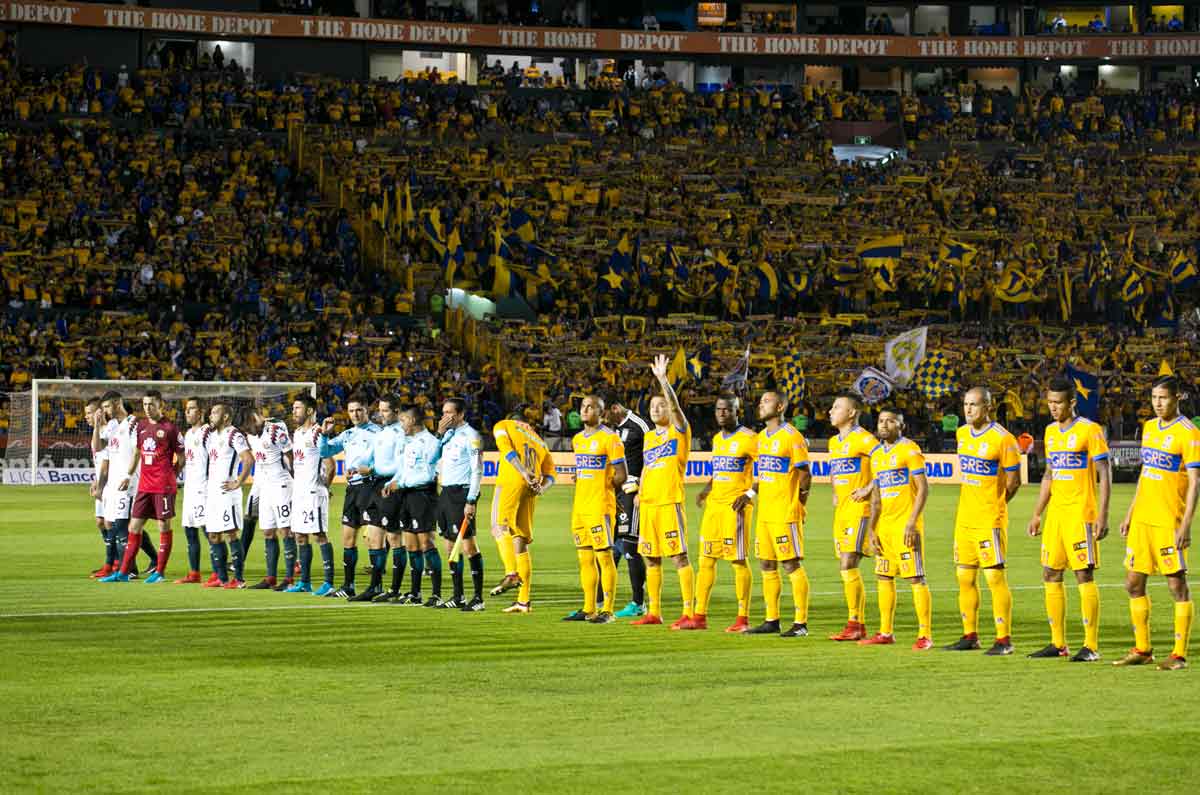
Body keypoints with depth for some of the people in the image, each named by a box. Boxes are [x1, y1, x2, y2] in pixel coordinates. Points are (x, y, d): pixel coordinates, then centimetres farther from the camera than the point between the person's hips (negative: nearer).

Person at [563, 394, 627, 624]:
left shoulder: (609, 438, -9)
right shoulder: (577, 439, 15)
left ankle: (607, 611, -4)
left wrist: (603, 489, 3)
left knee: (604, 557, -6)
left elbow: (620, 476, -9)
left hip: (600, 507, -8)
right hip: (579, 506, 8)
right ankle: (588, 609, 16)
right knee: (585, 559, 10)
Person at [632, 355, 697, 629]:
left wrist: (662, 379, -26)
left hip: (670, 502, -7)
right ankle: (653, 612, 18)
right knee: (651, 558, 10)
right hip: (648, 503, 7)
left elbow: (674, 405, -19)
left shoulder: (679, 431, -2)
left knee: (679, 556, -9)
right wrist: (640, 494, 16)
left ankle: (688, 613, -11)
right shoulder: (649, 436, 17)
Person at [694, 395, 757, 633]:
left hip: (736, 505, -7)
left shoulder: (749, 439, -9)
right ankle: (700, 615, 11)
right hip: (714, 503, 7)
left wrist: (750, 493, -20)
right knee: (706, 559, 6)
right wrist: (707, 488, 13)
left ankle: (743, 618, -1)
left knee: (738, 561, -6)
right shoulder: (717, 439, 15)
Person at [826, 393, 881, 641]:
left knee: (848, 566, -13)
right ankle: (858, 625, 11)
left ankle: (854, 625, -10)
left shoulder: (863, 439, -11)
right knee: (845, 568, 7)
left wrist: (869, 489, -17)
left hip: (859, 509, -9)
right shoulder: (834, 442, 16)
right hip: (841, 510, 9)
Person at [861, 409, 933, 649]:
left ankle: (925, 634, -7)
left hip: (906, 524, -8)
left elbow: (923, 488, -12)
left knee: (916, 578, -8)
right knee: (884, 578, 11)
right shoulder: (876, 455, 15)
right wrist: (872, 530, 12)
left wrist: (912, 522, -19)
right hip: (885, 526, 8)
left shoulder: (909, 450, -7)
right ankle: (886, 633, 19)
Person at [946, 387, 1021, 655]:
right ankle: (970, 636, 20)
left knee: (995, 577, -8)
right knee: (965, 578, 11)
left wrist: (993, 507, -1)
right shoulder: (962, 434, 10)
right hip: (964, 519, 8)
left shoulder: (1002, 439, -13)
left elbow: (1013, 481, -8)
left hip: (990, 520, -8)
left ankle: (1004, 639, -5)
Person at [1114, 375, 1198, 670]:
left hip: (1169, 521, -8)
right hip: (1142, 519, 8)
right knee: (1133, 584, 9)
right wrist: (1130, 514, 18)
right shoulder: (1149, 427, 13)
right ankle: (1142, 649, 19)